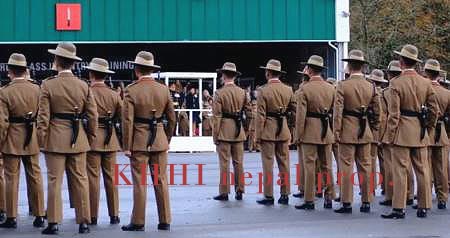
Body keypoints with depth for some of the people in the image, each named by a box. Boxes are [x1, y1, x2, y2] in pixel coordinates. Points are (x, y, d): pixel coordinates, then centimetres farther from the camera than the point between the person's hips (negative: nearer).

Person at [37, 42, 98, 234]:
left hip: (55, 139, -3)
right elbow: (93, 115, 3)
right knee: (80, 180, 7)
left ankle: (54, 223, 3)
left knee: (54, 181, 2)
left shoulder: (48, 85, -7)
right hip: (78, 139, 3)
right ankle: (84, 222, 10)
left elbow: (43, 116, -8)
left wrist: (41, 140, -1)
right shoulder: (83, 86, 2)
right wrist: (90, 137, 15)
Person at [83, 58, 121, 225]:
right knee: (111, 177, 8)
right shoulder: (114, 95, 5)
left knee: (93, 178, 0)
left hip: (92, 139, -4)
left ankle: (92, 216, 3)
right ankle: (114, 215, 11)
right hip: (110, 140, 4)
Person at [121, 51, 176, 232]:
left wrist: (126, 147, -7)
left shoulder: (131, 90, -9)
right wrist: (167, 139, 19)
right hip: (159, 141, 4)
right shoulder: (163, 89, 3)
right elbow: (172, 119, 8)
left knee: (139, 182, 1)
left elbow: (127, 121, -12)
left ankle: (138, 222, 5)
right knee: (161, 181, 8)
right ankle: (165, 221, 11)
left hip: (139, 142, -4)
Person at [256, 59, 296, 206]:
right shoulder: (288, 90, 4)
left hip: (268, 130, -4)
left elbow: (260, 115, -11)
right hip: (283, 130, 4)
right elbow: (294, 109, 10)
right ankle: (285, 195, 11)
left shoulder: (263, 90, -10)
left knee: (268, 164, 0)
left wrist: (258, 135, -8)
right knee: (284, 163, 9)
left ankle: (268, 196, 2)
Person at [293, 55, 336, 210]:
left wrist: (298, 136, -7)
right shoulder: (331, 88, 5)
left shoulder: (305, 89, -10)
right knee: (327, 166, 10)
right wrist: (333, 132, 17)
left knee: (309, 166, -1)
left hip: (310, 133, -5)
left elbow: (300, 115, -12)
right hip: (326, 133, 5)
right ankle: (329, 199, 14)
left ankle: (309, 201, 1)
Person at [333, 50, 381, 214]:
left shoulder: (343, 86, -10)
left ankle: (346, 203, 0)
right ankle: (366, 202, 13)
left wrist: (336, 132, -8)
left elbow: (338, 111, -12)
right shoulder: (371, 87, 4)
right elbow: (376, 112, 8)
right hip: (365, 133, 4)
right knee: (365, 167, 9)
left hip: (348, 132, -4)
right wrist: (373, 129, 19)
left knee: (346, 168, -1)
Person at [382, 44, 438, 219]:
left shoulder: (396, 83, -10)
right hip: (420, 134, 5)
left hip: (402, 133, -5)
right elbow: (434, 109, 7)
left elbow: (394, 113, -12)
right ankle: (423, 208, 15)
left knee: (400, 170, -3)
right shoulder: (426, 83, 5)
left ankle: (399, 209, -2)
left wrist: (390, 135, -7)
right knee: (422, 170, 10)